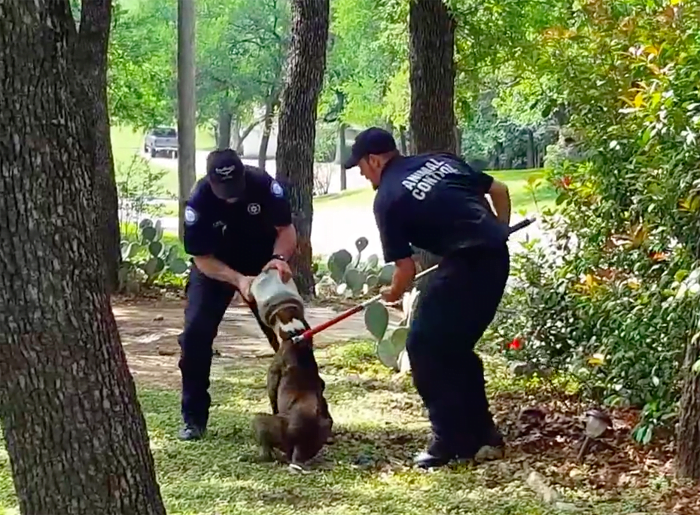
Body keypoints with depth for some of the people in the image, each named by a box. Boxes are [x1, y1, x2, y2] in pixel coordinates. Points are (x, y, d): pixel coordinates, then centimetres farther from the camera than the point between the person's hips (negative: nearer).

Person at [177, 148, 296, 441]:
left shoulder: (264, 185, -27)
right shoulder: (198, 202, -29)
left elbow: (286, 229, -17)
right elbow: (202, 258, -23)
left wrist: (279, 258, -37)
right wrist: (238, 280, -38)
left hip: (263, 265, 1)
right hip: (215, 268, -1)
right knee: (194, 336, -13)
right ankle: (194, 418, -2)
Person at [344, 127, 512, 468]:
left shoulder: (388, 198, -1)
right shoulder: (440, 160, 18)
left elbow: (406, 269, 0)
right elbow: (499, 190, 20)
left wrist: (393, 294, 20)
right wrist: (498, 234, 31)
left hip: (465, 263, -8)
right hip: (497, 256, 8)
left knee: (424, 347, 3)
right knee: (456, 346, 20)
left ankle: (451, 440, 4)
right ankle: (480, 430, 25)